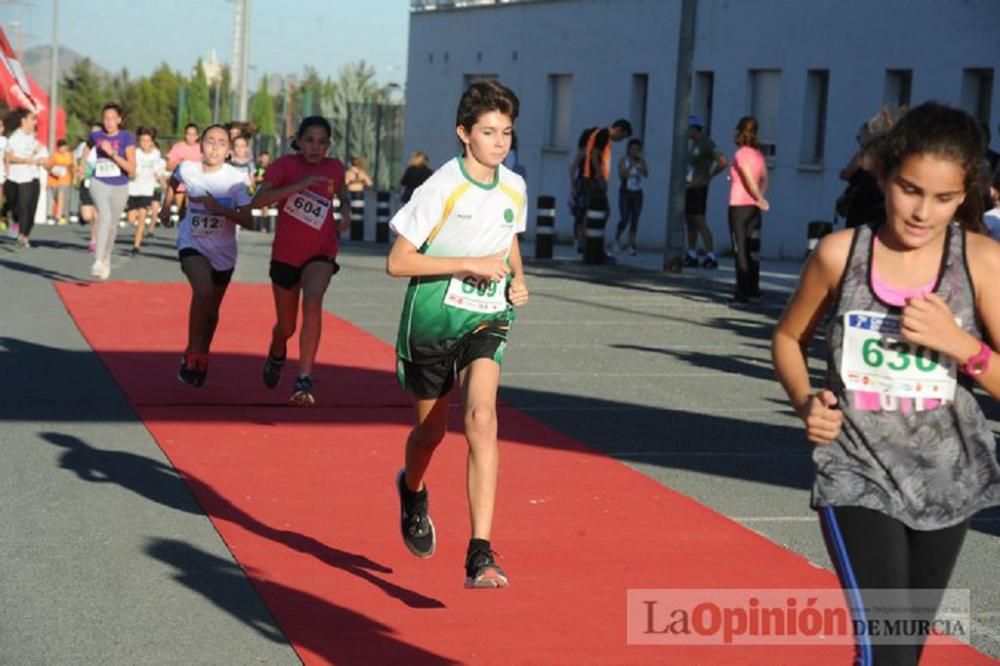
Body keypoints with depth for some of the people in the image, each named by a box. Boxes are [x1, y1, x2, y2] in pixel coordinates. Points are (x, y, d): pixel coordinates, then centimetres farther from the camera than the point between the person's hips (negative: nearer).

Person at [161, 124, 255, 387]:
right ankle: (191, 353, -13)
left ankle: (202, 357, 43)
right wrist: (167, 205, 18)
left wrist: (219, 208, -32)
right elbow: (173, 183, 16)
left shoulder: (237, 178, -16)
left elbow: (246, 219, -21)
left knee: (212, 309, 17)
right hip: (192, 244, -1)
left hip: (223, 251, 1)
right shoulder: (187, 169, -10)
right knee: (203, 291, -29)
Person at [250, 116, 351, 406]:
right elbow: (258, 201, -26)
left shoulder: (335, 168, -3)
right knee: (286, 327, 13)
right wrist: (299, 185, -35)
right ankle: (276, 355, 51)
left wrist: (346, 211, -2)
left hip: (320, 253, 0)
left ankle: (304, 380, -31)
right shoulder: (285, 165, -12)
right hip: (285, 254, 0)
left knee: (312, 303, -30)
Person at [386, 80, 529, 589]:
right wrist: (468, 264, -22)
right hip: (433, 320, -2)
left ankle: (480, 555, -24)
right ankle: (412, 490, 53)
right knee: (431, 428, 14)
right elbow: (397, 262, -16)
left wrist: (517, 278, 4)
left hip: (486, 321, 2)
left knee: (481, 418, -21)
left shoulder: (514, 188, 2)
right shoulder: (441, 188, -14)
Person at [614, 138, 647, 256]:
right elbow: (621, 175, -14)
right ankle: (617, 239, 17)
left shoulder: (641, 162, 3)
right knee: (624, 220, -9)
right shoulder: (623, 161, -3)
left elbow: (646, 174, -13)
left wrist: (640, 161, -21)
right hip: (625, 193, -2)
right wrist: (630, 166, -20)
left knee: (635, 220, -1)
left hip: (637, 194, 2)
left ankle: (630, 245, 3)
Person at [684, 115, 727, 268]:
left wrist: (707, 178, -13)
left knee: (699, 221, -13)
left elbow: (723, 162, -20)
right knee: (689, 222, 9)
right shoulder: (691, 143, 14)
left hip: (698, 188, -9)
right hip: (688, 187, 9)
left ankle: (711, 257, -14)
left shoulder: (706, 143, -12)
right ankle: (691, 256, 14)